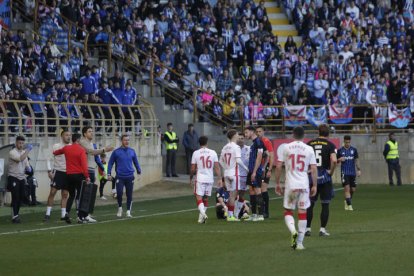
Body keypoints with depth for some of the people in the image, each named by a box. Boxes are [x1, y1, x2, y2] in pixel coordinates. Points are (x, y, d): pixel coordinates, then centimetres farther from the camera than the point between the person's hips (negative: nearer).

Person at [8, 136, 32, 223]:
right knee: (15, 197, -12)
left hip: (22, 178, 7)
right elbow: (20, 159, -28)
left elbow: (26, 163, 19)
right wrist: (28, 150, -26)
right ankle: (14, 216, -13)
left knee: (20, 198, 7)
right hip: (13, 178, -7)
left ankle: (16, 215, 14)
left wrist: (28, 168, -5)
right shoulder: (12, 152, -10)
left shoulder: (24, 152, 13)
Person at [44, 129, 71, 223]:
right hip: (58, 172, -4)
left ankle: (63, 214, 10)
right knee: (52, 192, -7)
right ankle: (47, 214, -4)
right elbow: (49, 158, -4)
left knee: (65, 194, 6)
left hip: (68, 173, 4)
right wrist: (49, 171, -12)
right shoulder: (56, 146, -5)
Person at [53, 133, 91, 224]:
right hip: (79, 175, -5)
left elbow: (57, 152, 28)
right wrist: (87, 176, -20)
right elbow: (84, 164, -20)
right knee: (80, 196, 1)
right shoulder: (81, 149, -10)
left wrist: (54, 152, 52)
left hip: (69, 175, 5)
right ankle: (81, 217, -1)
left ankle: (67, 212, 3)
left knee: (71, 196, 18)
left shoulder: (66, 148, 6)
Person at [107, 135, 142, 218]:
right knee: (119, 193, -12)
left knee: (129, 195, 3)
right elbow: (110, 163, 4)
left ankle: (128, 211, 12)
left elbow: (136, 162, 16)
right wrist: (109, 174, -1)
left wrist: (139, 170, 8)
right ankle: (120, 207, 12)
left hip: (130, 177, 2)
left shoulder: (132, 151, 7)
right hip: (120, 177, -2)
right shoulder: (116, 152, -1)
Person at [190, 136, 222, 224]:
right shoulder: (213, 153, 2)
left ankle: (203, 213, -27)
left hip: (200, 179, -3)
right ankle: (201, 217, 16)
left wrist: (191, 178, 15)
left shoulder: (196, 153, -3)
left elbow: (193, 169, 0)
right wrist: (220, 179, 3)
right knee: (206, 198, 14)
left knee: (199, 197, -4)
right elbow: (217, 167, -1)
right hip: (210, 178, 3)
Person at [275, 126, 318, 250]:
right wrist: (314, 185, 9)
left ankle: (293, 231, -18)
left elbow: (278, 166, -1)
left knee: (288, 212, 11)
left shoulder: (286, 148, 0)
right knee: (302, 213, 6)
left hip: (290, 185, -1)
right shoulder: (309, 149, 2)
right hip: (304, 185, 1)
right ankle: (299, 242, 6)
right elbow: (314, 169, 0)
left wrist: (277, 183, 8)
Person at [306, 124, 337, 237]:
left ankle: (307, 228, 10)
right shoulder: (330, 145, -5)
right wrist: (331, 171, -5)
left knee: (310, 204, 10)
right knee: (325, 204, 5)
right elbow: (334, 160, -19)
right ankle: (322, 229, 3)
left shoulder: (310, 144, 5)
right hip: (325, 178, -3)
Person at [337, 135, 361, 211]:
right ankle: (349, 205, -13)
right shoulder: (340, 150, 2)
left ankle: (347, 201, 31)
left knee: (353, 189, 6)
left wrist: (359, 170, 2)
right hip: (344, 173, -3)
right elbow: (336, 161, 9)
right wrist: (340, 159, -13)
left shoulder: (354, 150, 5)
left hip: (352, 173, 3)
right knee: (347, 188, -13)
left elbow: (356, 160, 9)